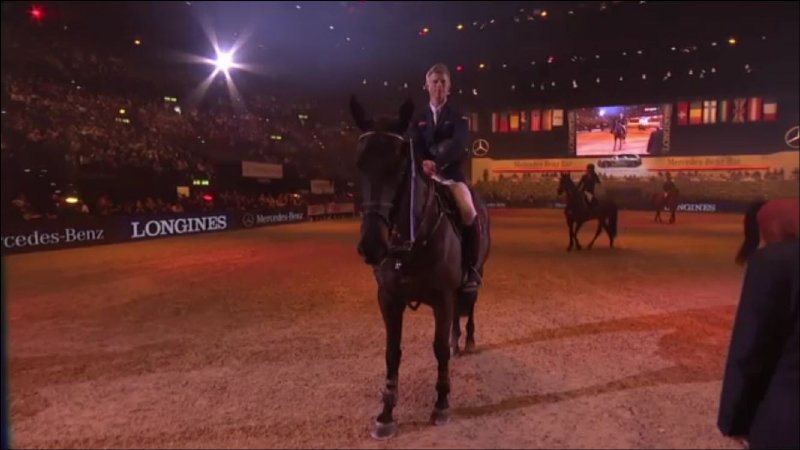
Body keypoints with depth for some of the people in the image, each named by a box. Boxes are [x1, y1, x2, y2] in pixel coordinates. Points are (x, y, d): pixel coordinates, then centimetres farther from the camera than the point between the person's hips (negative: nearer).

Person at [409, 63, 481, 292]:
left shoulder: (458, 116, 6)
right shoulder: (419, 119, 15)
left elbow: (458, 144, -13)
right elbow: (415, 146, 2)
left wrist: (437, 163, -31)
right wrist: (423, 163, -22)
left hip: (451, 172, -3)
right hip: (425, 173, 3)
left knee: (468, 211, -28)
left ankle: (472, 268, -14)